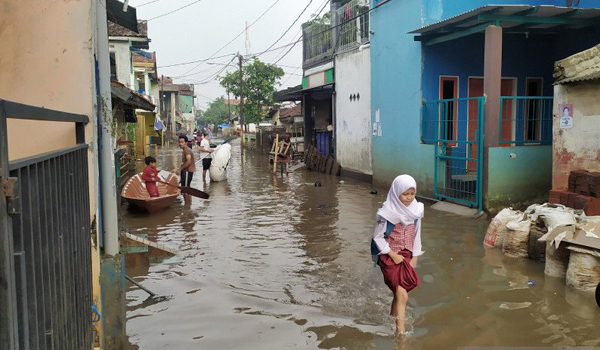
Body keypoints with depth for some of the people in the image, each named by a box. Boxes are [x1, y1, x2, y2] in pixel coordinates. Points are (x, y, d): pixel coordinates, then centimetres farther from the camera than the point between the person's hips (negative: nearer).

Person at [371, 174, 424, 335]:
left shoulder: (416, 210, -2)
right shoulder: (388, 213, -19)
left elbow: (416, 235, 7)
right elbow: (377, 237, -12)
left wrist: (414, 257, 3)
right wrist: (393, 255, -13)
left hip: (406, 256, 5)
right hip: (390, 257, -5)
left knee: (399, 293, 11)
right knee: (402, 295, -12)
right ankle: (401, 331, -6)